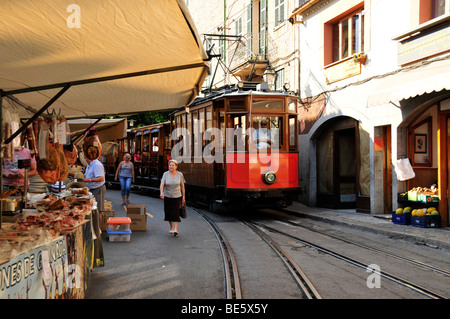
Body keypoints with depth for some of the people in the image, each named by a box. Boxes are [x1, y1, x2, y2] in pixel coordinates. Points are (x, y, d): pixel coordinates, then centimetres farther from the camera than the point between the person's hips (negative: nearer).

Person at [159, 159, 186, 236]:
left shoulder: (180, 174, -3)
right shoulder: (165, 174, -5)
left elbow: (182, 186, 4)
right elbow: (162, 184, -16)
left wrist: (183, 196, 3)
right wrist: (161, 192, -34)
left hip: (177, 196, -1)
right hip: (167, 196, 1)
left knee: (176, 213, -10)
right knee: (169, 213, 8)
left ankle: (176, 230, -12)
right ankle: (171, 228, 26)